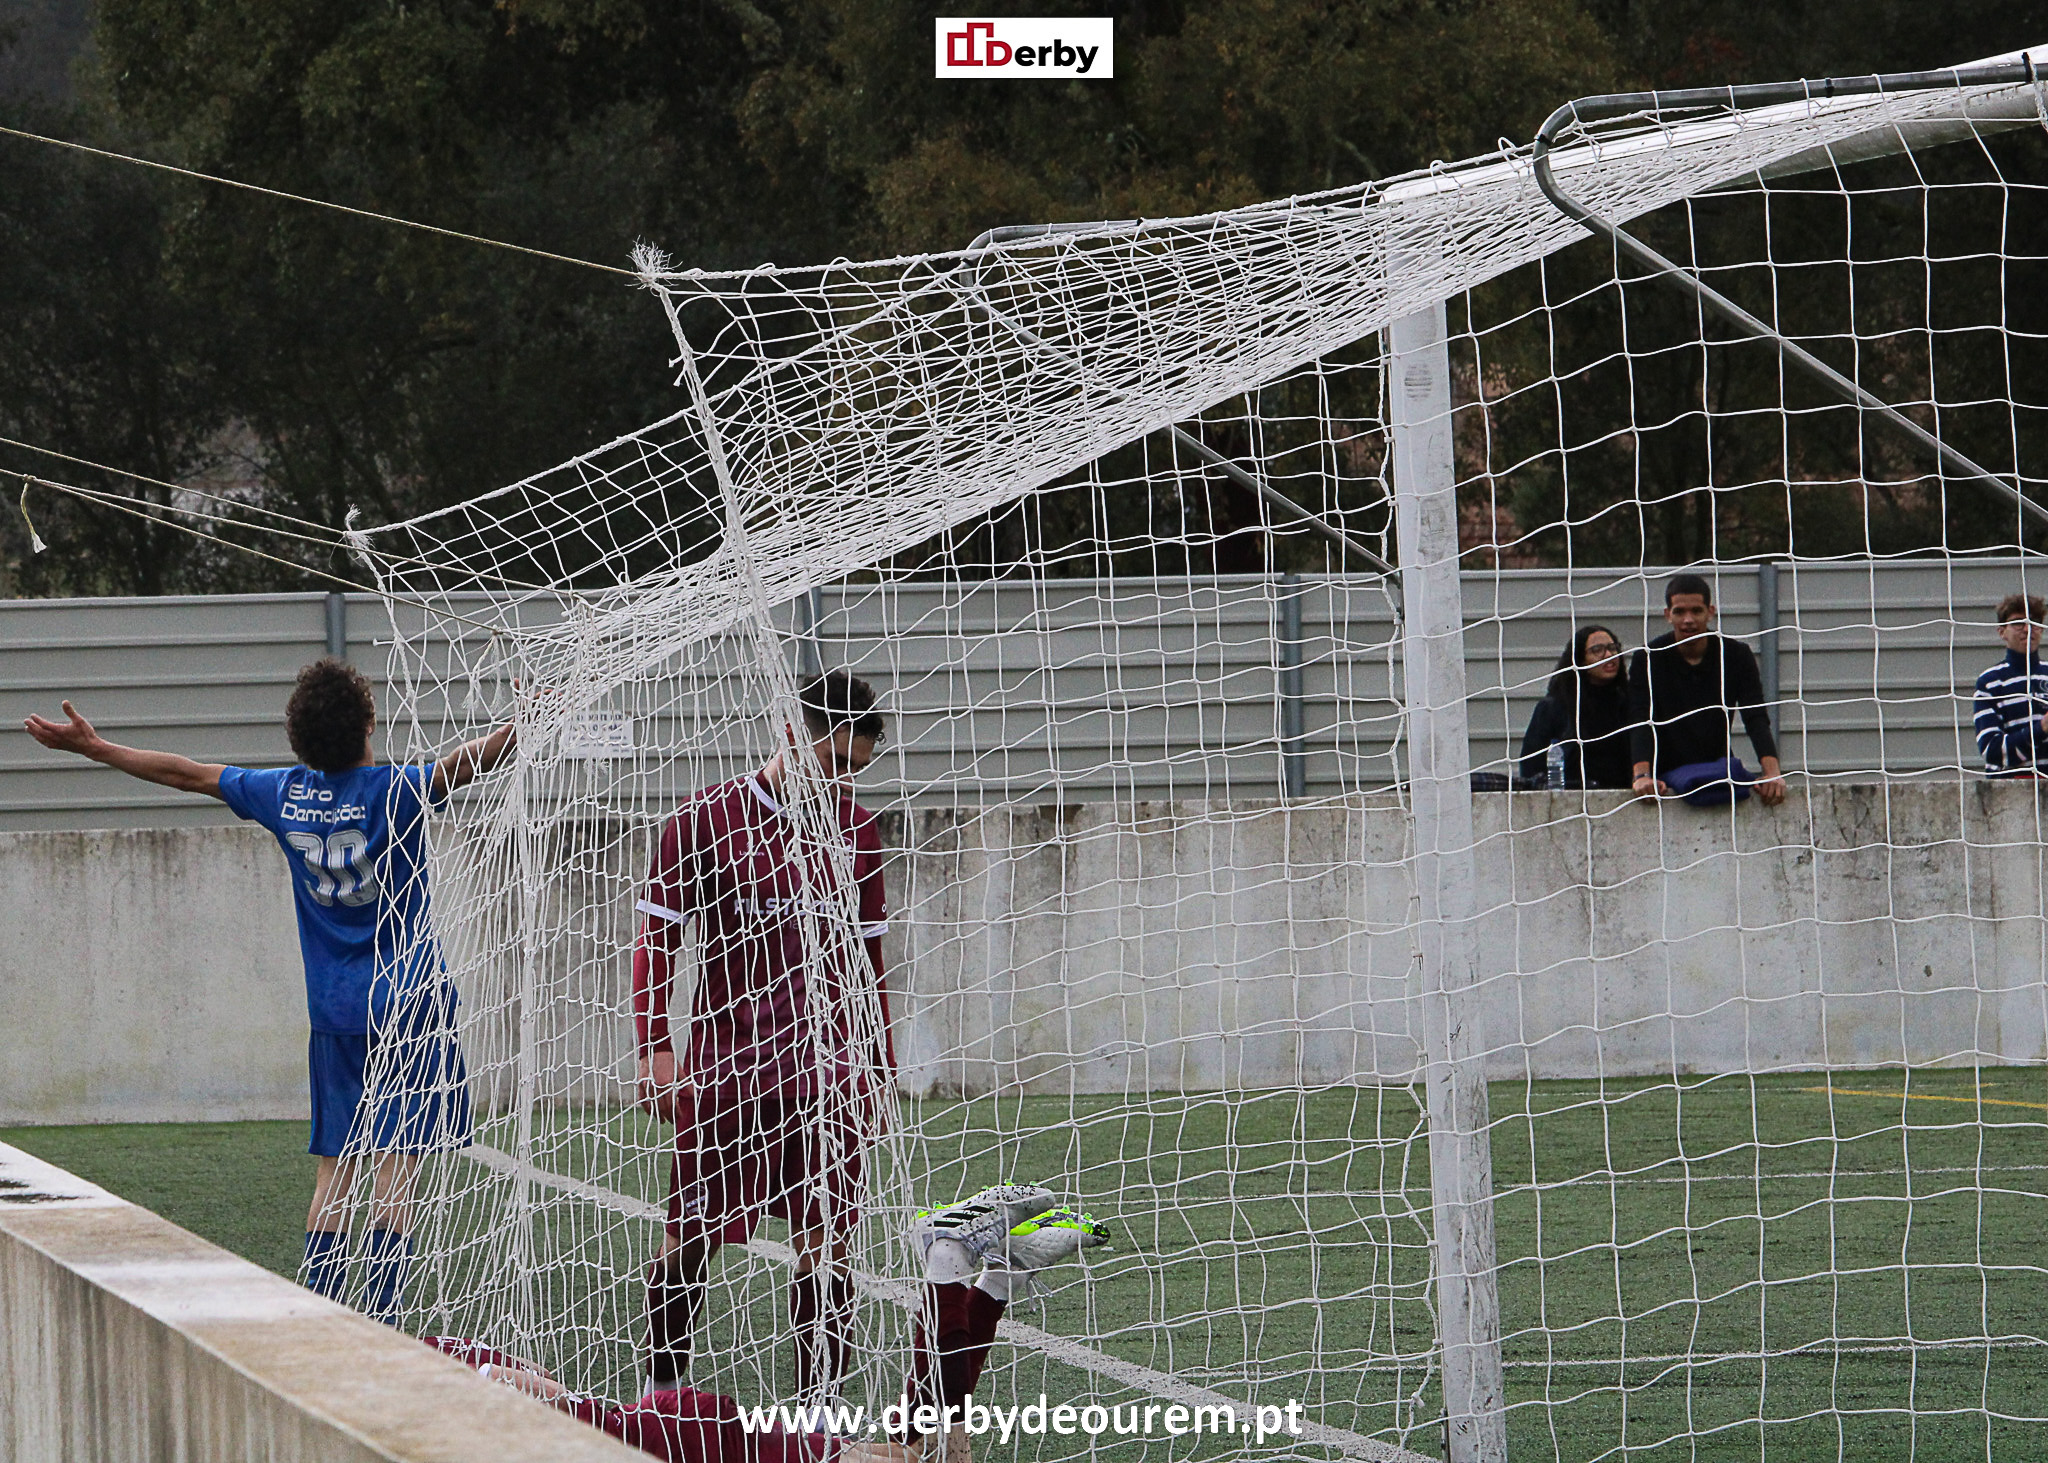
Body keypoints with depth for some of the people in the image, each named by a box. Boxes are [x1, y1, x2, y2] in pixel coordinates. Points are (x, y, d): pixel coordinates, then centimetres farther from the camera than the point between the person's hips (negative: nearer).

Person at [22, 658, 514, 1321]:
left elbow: (188, 773, 13)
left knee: (334, 1168, 9)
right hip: (409, 1003, -4)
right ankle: (379, 1326, -13)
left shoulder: (285, 795, 4)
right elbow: (473, 760, -26)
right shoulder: (398, 792, -10)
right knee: (395, 1167, -6)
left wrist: (93, 746, 23)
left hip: (331, 1012, 4)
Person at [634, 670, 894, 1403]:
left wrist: (878, 1068, 16)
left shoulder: (856, 829, 11)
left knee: (825, 1242, -1)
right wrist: (656, 1048, -7)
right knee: (691, 1238, 1)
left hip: (828, 1072, 3)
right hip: (724, 1065, -3)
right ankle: (661, 1389, 16)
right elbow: (657, 942, 1)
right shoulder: (707, 820, -2)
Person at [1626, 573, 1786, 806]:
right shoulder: (1647, 660, -3)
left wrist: (1772, 771, -26)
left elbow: (1756, 718, -8)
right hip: (1667, 776, -2)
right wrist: (1642, 776, -33)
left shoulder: (1736, 655, 1)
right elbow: (1640, 722, -15)